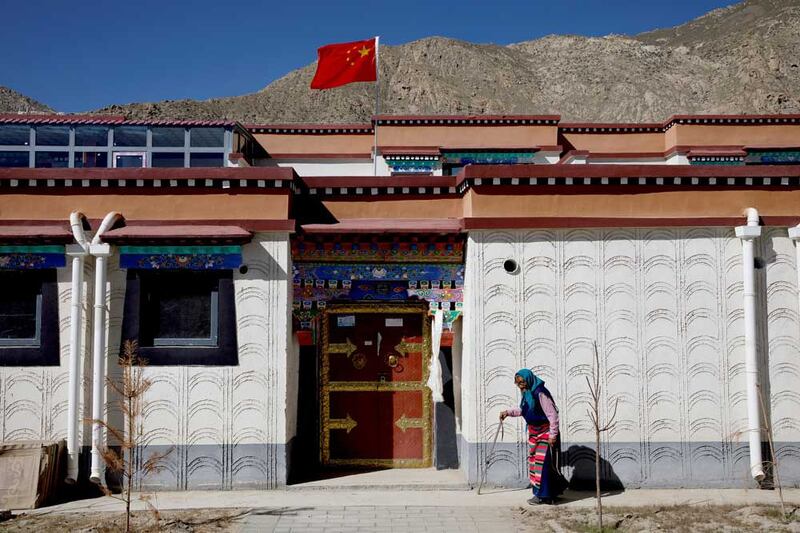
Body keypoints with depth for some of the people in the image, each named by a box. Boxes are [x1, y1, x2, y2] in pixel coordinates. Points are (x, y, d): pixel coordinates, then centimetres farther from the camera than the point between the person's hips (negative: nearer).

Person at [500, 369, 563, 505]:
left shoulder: (540, 393, -23)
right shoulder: (527, 393, 4)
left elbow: (552, 414, -22)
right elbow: (522, 410, 21)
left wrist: (553, 435, -20)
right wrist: (508, 412, 10)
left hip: (545, 432, -9)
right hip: (534, 431, 9)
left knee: (542, 462, -9)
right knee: (533, 461, 11)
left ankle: (542, 494, -1)